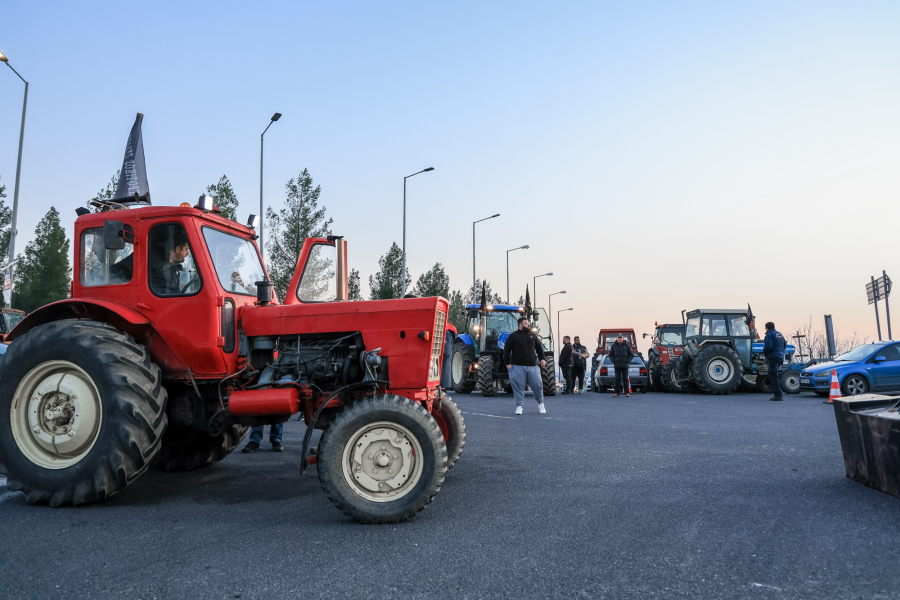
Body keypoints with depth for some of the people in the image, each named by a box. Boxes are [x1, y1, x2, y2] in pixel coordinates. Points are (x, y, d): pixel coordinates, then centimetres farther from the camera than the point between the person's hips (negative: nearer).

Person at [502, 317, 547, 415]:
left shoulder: (532, 335, 14)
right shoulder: (513, 336, 2)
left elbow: (539, 347, 21)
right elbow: (506, 350, 1)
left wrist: (542, 359, 10)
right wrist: (507, 363, -5)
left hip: (532, 366, 3)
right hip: (518, 367, -3)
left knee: (537, 385, 3)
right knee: (518, 386, -2)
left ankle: (540, 403, 25)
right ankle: (519, 406, 10)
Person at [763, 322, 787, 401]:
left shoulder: (769, 335, -9)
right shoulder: (780, 334, 18)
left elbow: (768, 346, -20)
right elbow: (784, 346, 21)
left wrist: (764, 351, -1)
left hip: (773, 357, -9)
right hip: (780, 356, 9)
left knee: (773, 376, -8)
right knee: (777, 375, 15)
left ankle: (778, 395, -13)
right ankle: (778, 394, 17)